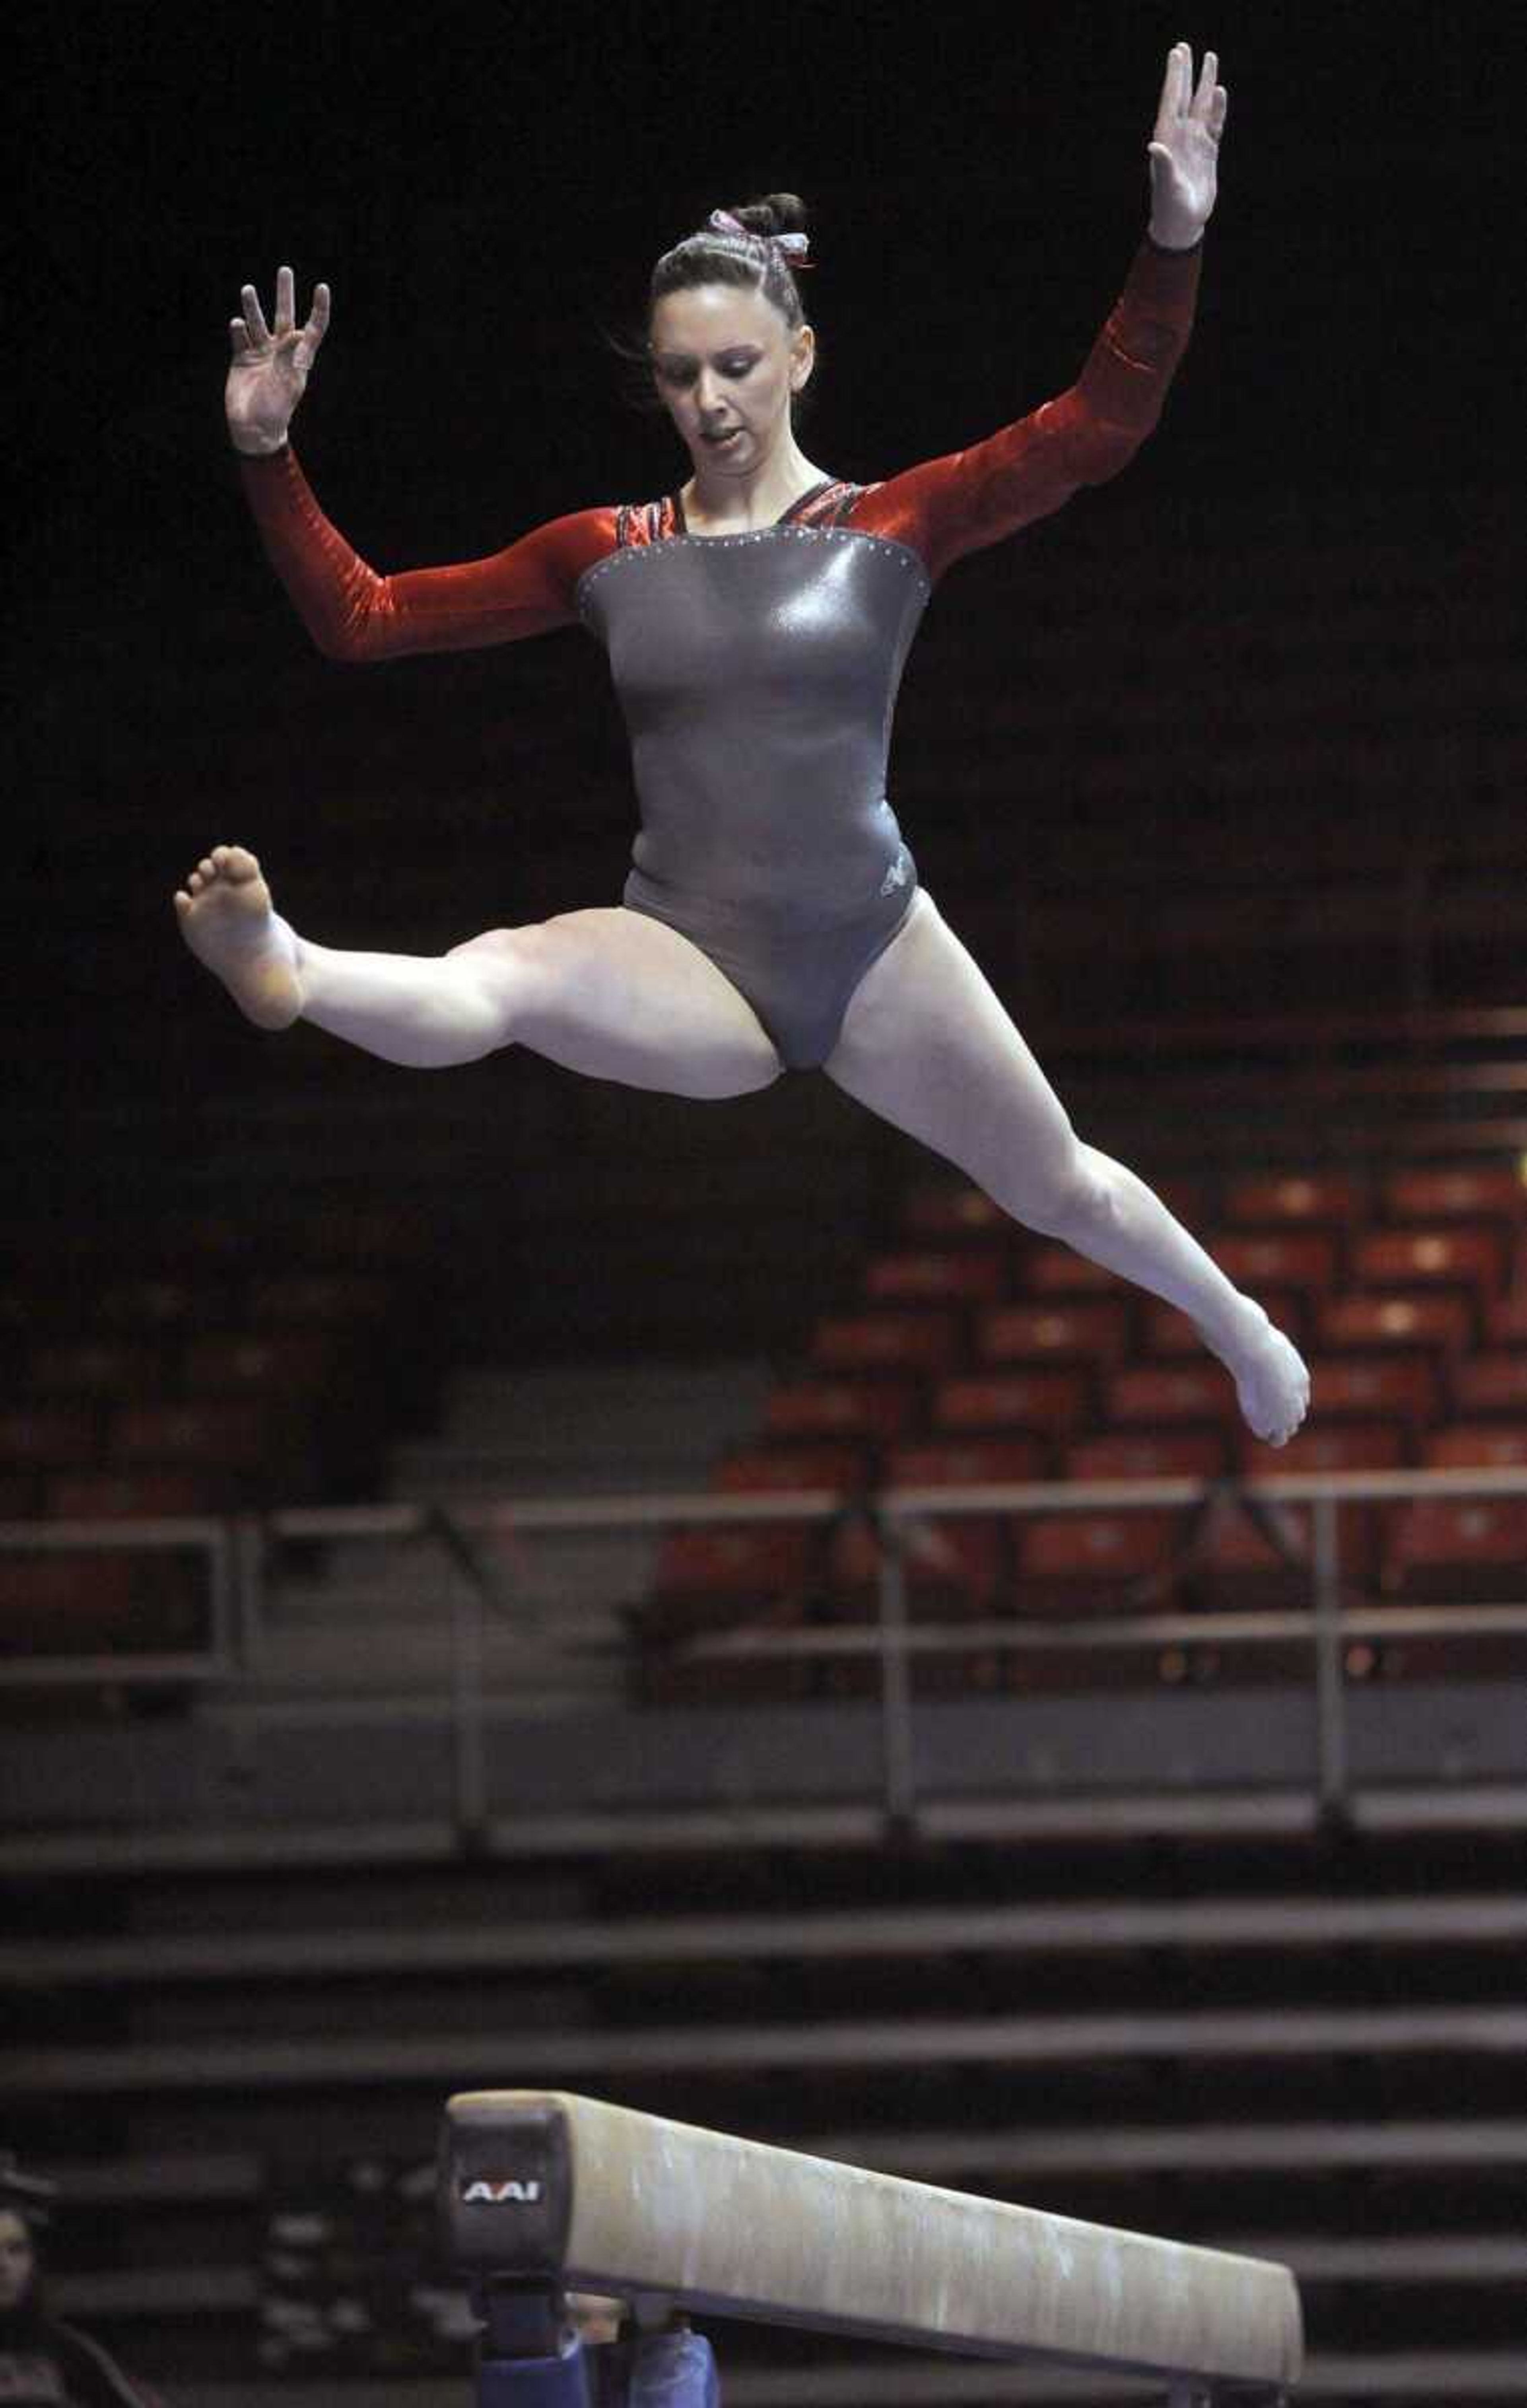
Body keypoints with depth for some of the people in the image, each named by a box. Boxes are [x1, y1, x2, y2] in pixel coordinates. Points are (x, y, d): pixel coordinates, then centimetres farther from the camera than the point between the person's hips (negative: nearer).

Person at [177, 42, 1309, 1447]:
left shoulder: (890, 528, 1)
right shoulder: (608, 554, 7)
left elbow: (1099, 429, -13)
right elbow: (365, 619, 9)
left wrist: (1175, 244, -26)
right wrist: (268, 455, -3)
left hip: (871, 947, 0)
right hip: (689, 963, 0)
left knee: (1056, 1187, 15)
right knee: (499, 980, -31)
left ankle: (1237, 1326, 45)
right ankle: (278, 968, -63)